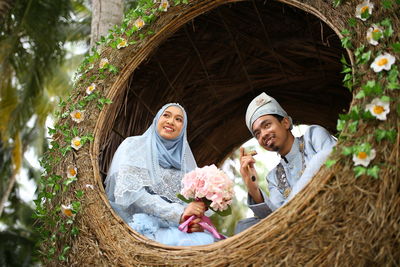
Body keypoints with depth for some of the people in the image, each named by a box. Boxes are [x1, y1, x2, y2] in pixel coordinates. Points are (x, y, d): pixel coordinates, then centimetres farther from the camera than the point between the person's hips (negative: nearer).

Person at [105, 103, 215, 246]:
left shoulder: (186, 160, 18)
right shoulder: (134, 145, 6)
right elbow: (129, 190, -10)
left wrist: (196, 221, -16)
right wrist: (178, 213, -18)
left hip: (176, 229, 5)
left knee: (207, 239, -27)